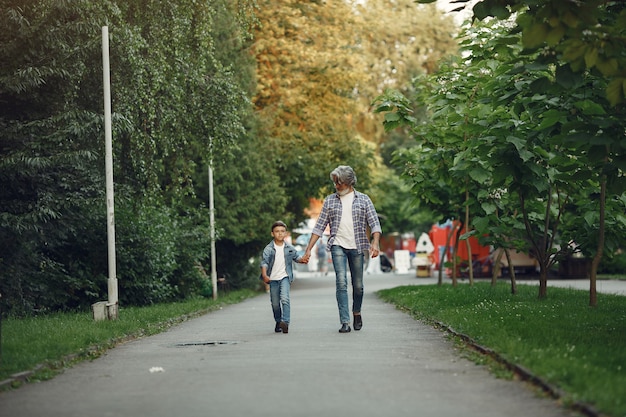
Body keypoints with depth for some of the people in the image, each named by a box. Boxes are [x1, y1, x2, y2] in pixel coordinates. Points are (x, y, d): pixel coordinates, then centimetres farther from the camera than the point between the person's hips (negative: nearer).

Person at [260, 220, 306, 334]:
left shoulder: (289, 248, 2)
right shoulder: (268, 249, -5)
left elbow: (296, 257, 14)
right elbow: (264, 262, -13)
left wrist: (302, 260, -9)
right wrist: (264, 275, -28)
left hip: (285, 277, 0)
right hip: (273, 278, 0)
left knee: (285, 298, -21)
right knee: (275, 303, 8)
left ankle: (285, 322, -26)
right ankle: (278, 322, 29)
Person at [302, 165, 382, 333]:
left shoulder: (363, 199, 6)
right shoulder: (330, 200, 9)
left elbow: (374, 223, -1)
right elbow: (319, 226, 9)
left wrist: (375, 243, -18)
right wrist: (308, 249, 3)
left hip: (357, 247, 0)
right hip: (338, 246, 0)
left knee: (358, 285, 7)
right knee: (341, 283, -14)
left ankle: (356, 313, 35)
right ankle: (345, 322, -17)